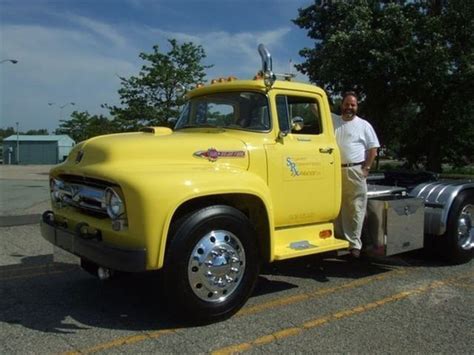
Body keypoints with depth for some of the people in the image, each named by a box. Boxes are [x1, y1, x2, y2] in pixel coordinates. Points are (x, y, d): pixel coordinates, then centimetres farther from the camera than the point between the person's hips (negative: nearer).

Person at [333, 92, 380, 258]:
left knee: (355, 209, -4)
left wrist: (366, 168, -5)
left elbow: (373, 149, 4)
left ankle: (354, 244, 1)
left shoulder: (364, 125, 6)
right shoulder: (332, 120, 13)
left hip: (355, 172, -3)